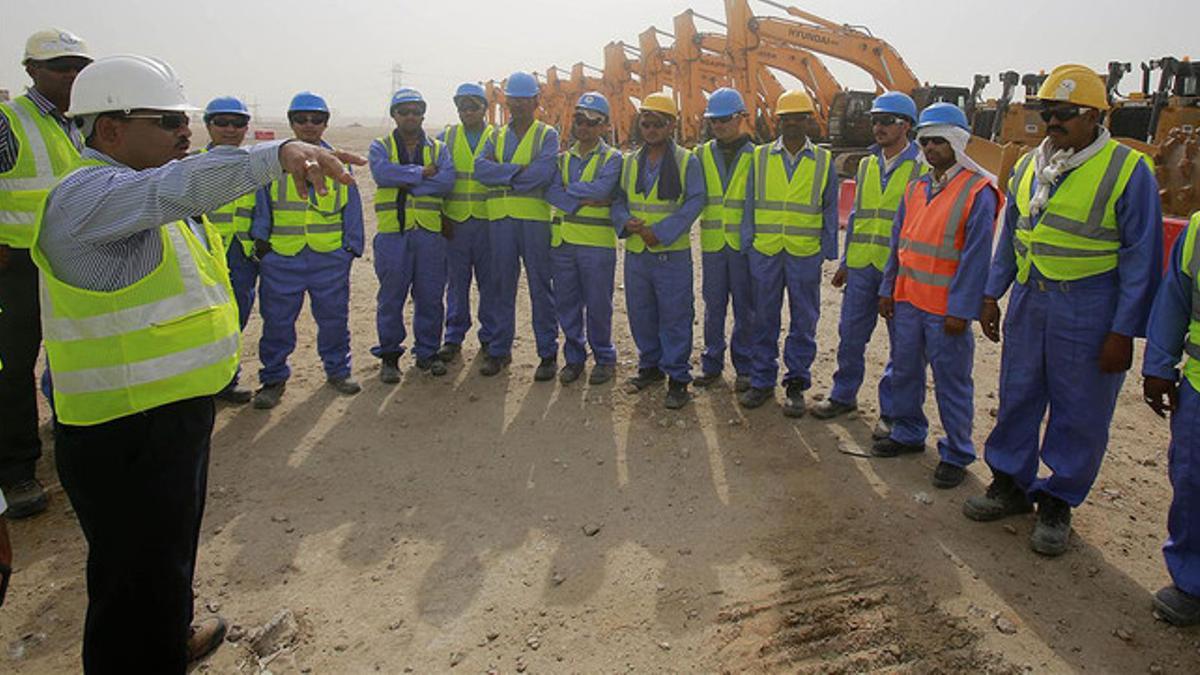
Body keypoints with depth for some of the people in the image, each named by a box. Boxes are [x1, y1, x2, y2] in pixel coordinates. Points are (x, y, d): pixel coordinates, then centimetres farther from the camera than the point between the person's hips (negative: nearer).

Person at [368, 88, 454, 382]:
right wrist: (422, 173, -10)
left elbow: (447, 179, -7)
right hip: (393, 233, -1)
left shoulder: (437, 148, 12)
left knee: (430, 296, 6)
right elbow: (383, 173, -14)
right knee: (391, 297, 3)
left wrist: (408, 183, -13)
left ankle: (427, 352, 20)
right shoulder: (380, 147, 8)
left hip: (430, 233, 2)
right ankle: (389, 355, 15)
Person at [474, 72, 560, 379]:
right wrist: (518, 171, -12)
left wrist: (502, 177, -7)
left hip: (535, 218, -4)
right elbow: (480, 168, -2)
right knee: (502, 285, 8)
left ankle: (548, 353, 9)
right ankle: (499, 350, 18)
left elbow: (543, 172, -14)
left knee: (541, 287, 1)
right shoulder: (496, 136, 17)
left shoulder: (547, 135, 5)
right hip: (501, 218, 4)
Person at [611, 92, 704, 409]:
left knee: (675, 317, -2)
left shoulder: (687, 162, -1)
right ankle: (651, 366, 31)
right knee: (640, 314, 13)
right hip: (635, 253, 5)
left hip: (673, 254, -5)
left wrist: (661, 232, -17)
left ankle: (677, 378, 8)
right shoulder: (629, 162, 13)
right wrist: (626, 222, -9)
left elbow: (694, 202, -9)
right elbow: (618, 201, 14)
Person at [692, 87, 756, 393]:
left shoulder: (756, 155, 1)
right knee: (713, 305, 9)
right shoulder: (702, 155, 9)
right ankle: (712, 364, 20)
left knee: (745, 308, 5)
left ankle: (745, 367, 16)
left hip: (744, 242, -2)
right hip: (712, 242, 3)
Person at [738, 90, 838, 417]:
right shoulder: (760, 157, 7)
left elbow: (830, 210, 7)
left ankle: (796, 385, 17)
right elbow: (750, 204, 9)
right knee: (764, 319, 8)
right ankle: (762, 381, 19)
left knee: (803, 322, 5)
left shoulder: (824, 161, 6)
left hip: (806, 254, -1)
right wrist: (747, 244, 3)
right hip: (765, 252, 1)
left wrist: (828, 252, 3)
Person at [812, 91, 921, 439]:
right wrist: (845, 261, 16)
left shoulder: (922, 168, -5)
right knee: (850, 335, 12)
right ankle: (844, 395, 29)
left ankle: (891, 411, 17)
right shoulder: (866, 165, 12)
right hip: (861, 266, 5)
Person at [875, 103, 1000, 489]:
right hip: (907, 299, 7)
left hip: (946, 308, -6)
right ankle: (908, 433, 34)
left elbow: (976, 256, -13)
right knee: (905, 372, 16)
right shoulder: (916, 189, 11)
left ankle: (956, 454, 16)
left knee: (952, 382, 3)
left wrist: (961, 310, -16)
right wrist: (888, 289, 11)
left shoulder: (978, 192, -10)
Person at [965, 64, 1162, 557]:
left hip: (1088, 311, -5)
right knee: (1017, 397, 13)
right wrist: (992, 294, 13)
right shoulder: (1029, 166, 8)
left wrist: (1123, 331, -11)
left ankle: (1058, 502, 21)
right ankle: (1011, 483, 28)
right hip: (1029, 300, 5)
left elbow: (1142, 258, -8)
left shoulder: (1128, 171, -9)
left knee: (1078, 412, 6)